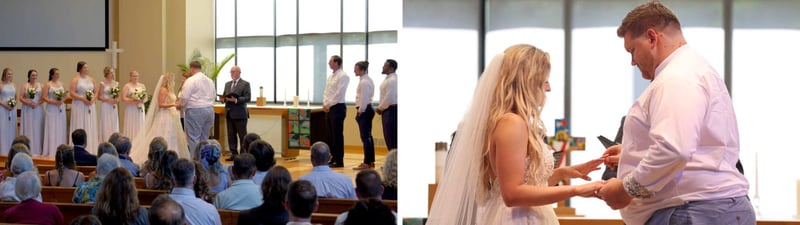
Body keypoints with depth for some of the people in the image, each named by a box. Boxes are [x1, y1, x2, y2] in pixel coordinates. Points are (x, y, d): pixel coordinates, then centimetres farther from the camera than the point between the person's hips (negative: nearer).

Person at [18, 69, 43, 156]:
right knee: (28, 128, -1)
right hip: (27, 110, -1)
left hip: (37, 109, 1)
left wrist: (37, 104, -15)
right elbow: (20, 97, -2)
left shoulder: (40, 85, 7)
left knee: (37, 129, 1)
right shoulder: (25, 85, 4)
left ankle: (37, 150, 3)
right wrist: (28, 103, -16)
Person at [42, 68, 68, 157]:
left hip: (61, 109, 5)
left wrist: (62, 101, -6)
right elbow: (44, 97, -8)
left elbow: (65, 96, 14)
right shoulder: (48, 85, -2)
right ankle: (51, 151, -6)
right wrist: (54, 102, -18)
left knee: (61, 129, 4)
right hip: (51, 109, -5)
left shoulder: (61, 84, 12)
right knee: (52, 130, -6)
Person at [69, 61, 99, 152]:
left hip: (90, 106, 5)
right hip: (79, 107, -5)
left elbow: (96, 91, 12)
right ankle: (79, 150, -5)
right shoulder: (75, 80, -5)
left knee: (90, 127, 4)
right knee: (80, 127, -5)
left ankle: (89, 148, 8)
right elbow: (72, 93, -12)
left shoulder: (91, 79, 11)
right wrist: (83, 99, -19)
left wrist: (93, 100, -7)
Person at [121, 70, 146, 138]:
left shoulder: (142, 86, 12)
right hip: (130, 110, -4)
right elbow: (123, 99, -10)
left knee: (140, 127, 2)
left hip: (140, 109, 4)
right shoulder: (127, 86, -3)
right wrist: (133, 100, -20)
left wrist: (142, 100, -10)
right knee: (131, 127, -7)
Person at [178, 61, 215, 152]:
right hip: (210, 110, 7)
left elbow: (184, 97, -10)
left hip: (195, 110, -7)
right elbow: (214, 95, 16)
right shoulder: (210, 81, 13)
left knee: (194, 138, -4)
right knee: (204, 138, 12)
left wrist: (181, 106, 8)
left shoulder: (191, 80, -9)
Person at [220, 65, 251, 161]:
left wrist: (236, 100, -23)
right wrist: (222, 99, -5)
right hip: (229, 113, 6)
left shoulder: (245, 84, -3)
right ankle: (233, 154, 13)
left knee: (242, 135, -3)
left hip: (240, 114, -6)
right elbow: (224, 96, 18)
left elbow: (247, 98, -12)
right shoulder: (227, 84, 17)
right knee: (231, 135, 7)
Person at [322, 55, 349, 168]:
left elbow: (339, 93, -17)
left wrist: (329, 105, -13)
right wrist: (325, 104, 2)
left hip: (337, 108, -9)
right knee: (331, 134, 10)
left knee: (337, 135, -6)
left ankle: (339, 161, -3)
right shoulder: (331, 76, 16)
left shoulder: (342, 76, -11)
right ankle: (333, 158, 16)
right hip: (329, 108, 9)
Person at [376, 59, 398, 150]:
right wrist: (381, 108, 11)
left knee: (391, 137, -8)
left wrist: (380, 108, -11)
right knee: (389, 137, 12)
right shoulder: (388, 79, 15)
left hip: (391, 110, -10)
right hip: (388, 110, 10)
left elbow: (389, 97, -21)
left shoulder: (392, 80, -17)